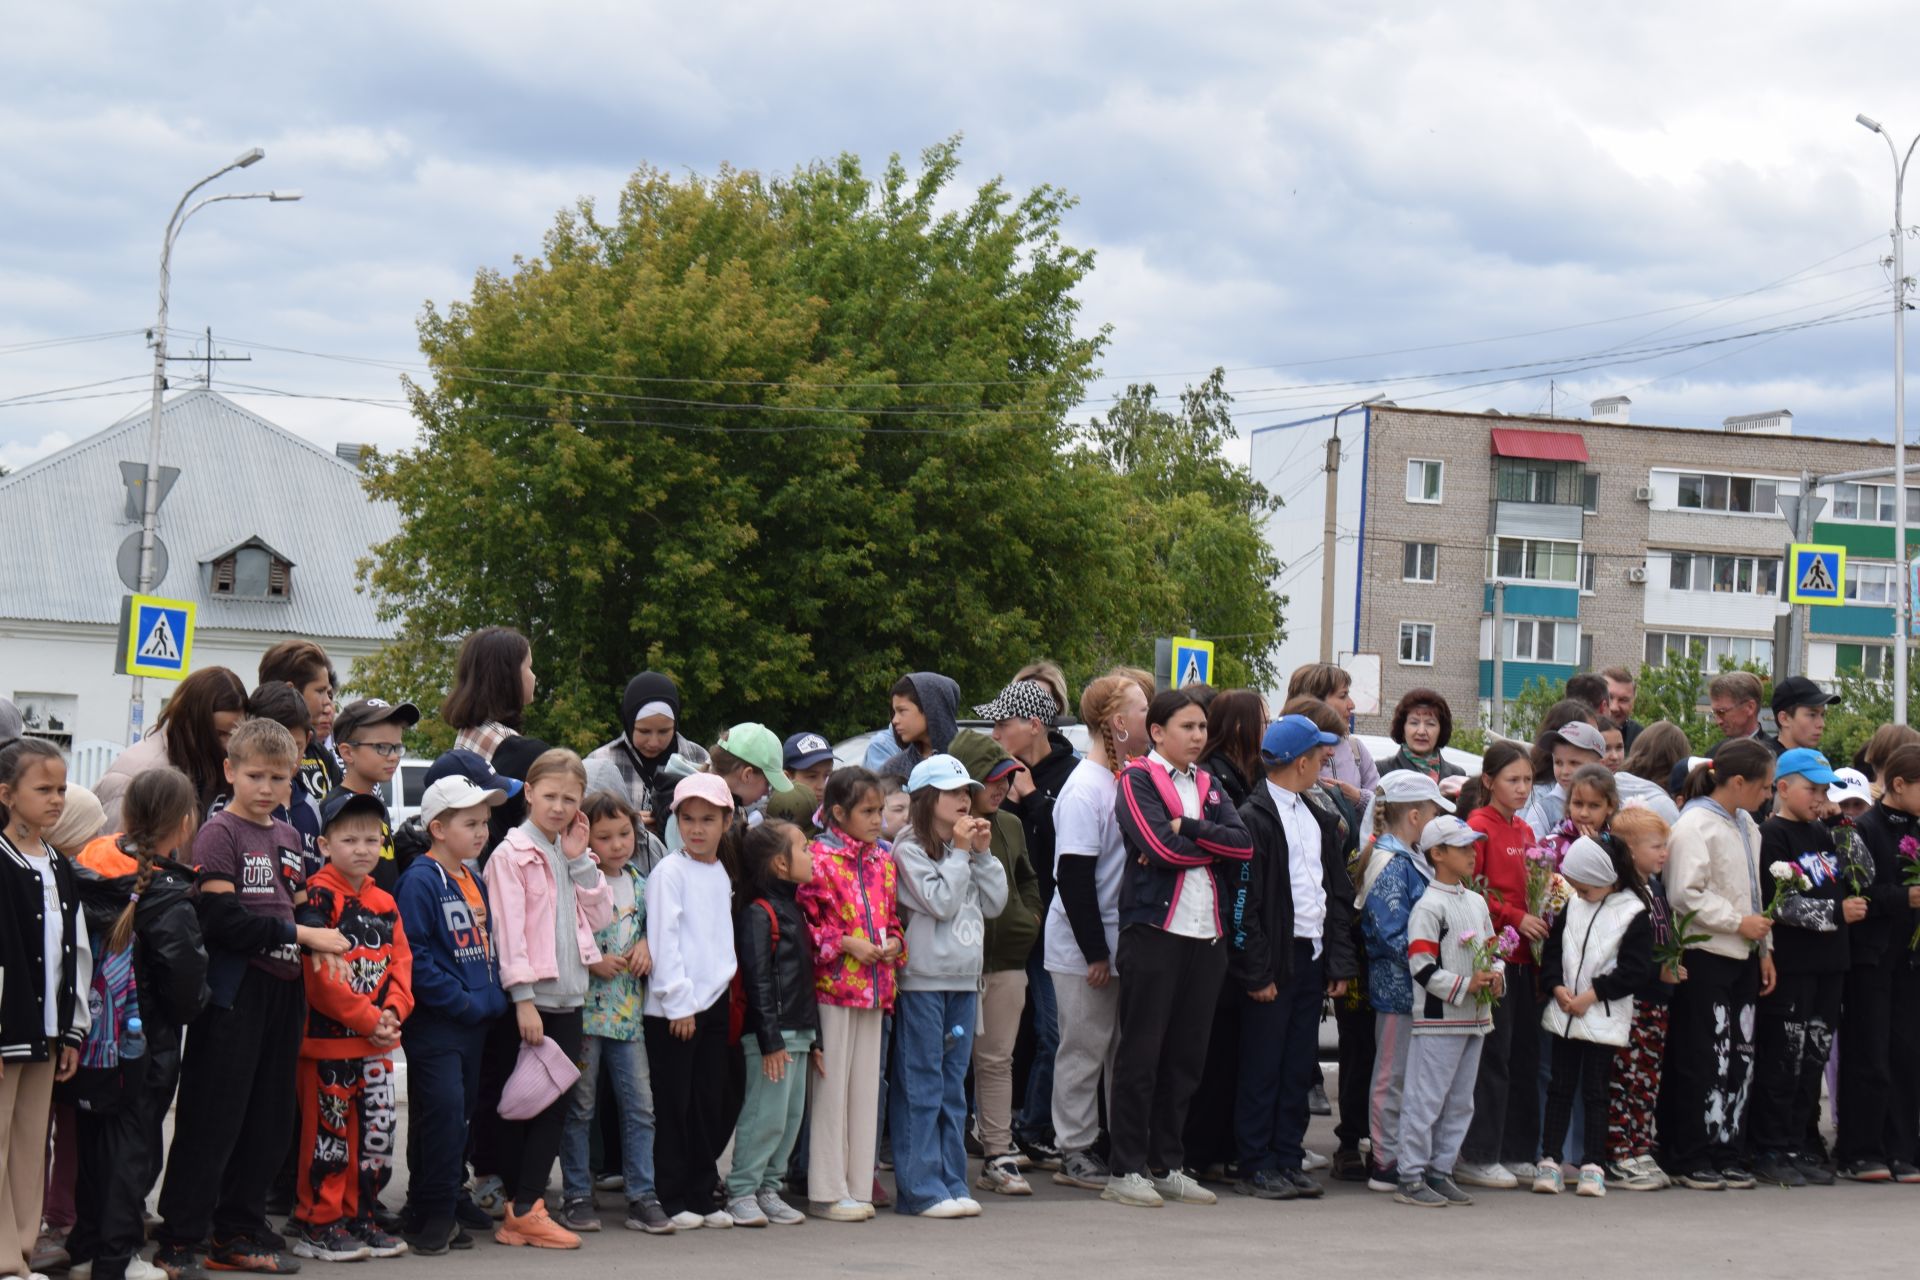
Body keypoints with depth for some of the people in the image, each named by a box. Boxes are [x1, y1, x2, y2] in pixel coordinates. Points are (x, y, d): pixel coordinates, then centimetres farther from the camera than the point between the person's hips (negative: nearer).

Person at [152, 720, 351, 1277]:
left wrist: (321, 933, 4)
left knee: (270, 1118, 11)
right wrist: (300, 934, -17)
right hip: (233, 991, -7)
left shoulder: (289, 837, 15)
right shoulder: (219, 833, -8)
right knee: (212, 1120, -6)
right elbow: (222, 919, -18)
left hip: (282, 987, 8)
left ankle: (237, 1233, 21)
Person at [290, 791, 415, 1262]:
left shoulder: (384, 903, 13)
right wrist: (366, 1018, -17)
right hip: (328, 1035, -7)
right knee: (328, 1130, -1)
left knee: (378, 1127, 10)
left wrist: (392, 1011, -7)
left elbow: (400, 960, 11)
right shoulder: (319, 896, -10)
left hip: (377, 1040, 7)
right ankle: (318, 1222, 8)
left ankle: (359, 1216, 21)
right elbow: (320, 972, -17)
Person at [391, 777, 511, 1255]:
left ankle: (438, 1215, 19)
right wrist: (462, 1001, -18)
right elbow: (413, 955, -19)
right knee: (442, 1112, -12)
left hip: (475, 1022, 9)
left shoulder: (475, 882, 15)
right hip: (434, 1023, -9)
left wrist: (493, 998, 7)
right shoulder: (420, 881, -12)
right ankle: (430, 1218, -4)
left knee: (461, 1116, 11)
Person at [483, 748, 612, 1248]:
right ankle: (520, 1209, 3)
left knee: (555, 1105, 4)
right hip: (532, 997, -6)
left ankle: (526, 1207, 9)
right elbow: (508, 928, -12)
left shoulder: (572, 854, 15)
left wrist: (580, 860, 0)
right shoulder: (512, 853, -6)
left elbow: (600, 917, 8)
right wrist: (523, 996, -18)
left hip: (568, 996, 6)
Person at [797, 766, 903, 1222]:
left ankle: (859, 1186, 17)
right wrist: (845, 944, -16)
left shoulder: (884, 860, 12)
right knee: (832, 1084, -1)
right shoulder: (819, 857, -9)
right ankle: (827, 1191, 5)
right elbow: (802, 921, -10)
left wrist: (894, 943, 1)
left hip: (875, 985, 7)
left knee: (866, 1084, 10)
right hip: (833, 984, -7)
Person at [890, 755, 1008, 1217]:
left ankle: (951, 1182, 13)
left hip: (964, 979, 8)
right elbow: (940, 902, -16)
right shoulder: (909, 850, -7)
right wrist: (960, 853, -10)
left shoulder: (968, 848, 16)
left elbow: (995, 904, 9)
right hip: (922, 980, -7)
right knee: (921, 1088, -6)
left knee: (953, 1088, 10)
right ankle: (921, 1188, -5)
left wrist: (983, 854, 1)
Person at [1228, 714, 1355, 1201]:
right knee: (1262, 1066, 0)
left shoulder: (1318, 820, 16)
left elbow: (1339, 894, 17)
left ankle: (1289, 1161, 17)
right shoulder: (1254, 818, -10)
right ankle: (1255, 1166, 6)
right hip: (1275, 960, -7)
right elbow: (1242, 901, -13)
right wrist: (1256, 972, -16)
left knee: (1300, 1068, 10)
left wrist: (1340, 962, 9)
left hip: (1312, 958, 7)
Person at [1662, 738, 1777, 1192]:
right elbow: (1686, 895, -19)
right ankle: (1692, 1160, 4)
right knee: (1703, 1060, -3)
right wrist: (1739, 923, -15)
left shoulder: (1746, 826, 13)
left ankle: (1729, 1155, 15)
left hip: (1741, 957, 8)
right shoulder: (1695, 825, -13)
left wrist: (1764, 949, 18)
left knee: (1739, 1058, 9)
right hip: (1704, 956, -8)